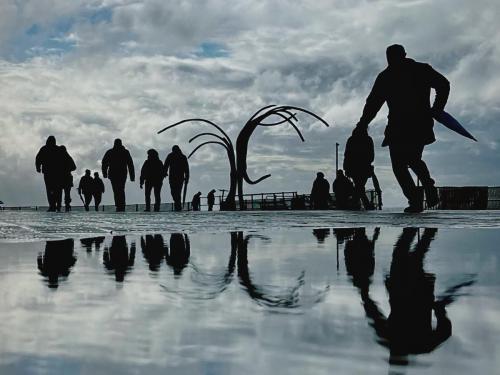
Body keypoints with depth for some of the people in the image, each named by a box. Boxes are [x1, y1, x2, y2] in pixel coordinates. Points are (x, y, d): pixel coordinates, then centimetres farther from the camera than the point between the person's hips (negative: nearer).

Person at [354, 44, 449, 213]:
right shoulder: (423, 69, 8)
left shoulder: (385, 77, 2)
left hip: (399, 128, -4)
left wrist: (362, 125, 8)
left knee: (399, 165, 6)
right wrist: (436, 110, 8)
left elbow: (373, 103, 1)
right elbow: (444, 85, 3)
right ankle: (429, 186, 0)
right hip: (422, 125, 4)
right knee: (414, 159, 25)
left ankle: (415, 200, -11)